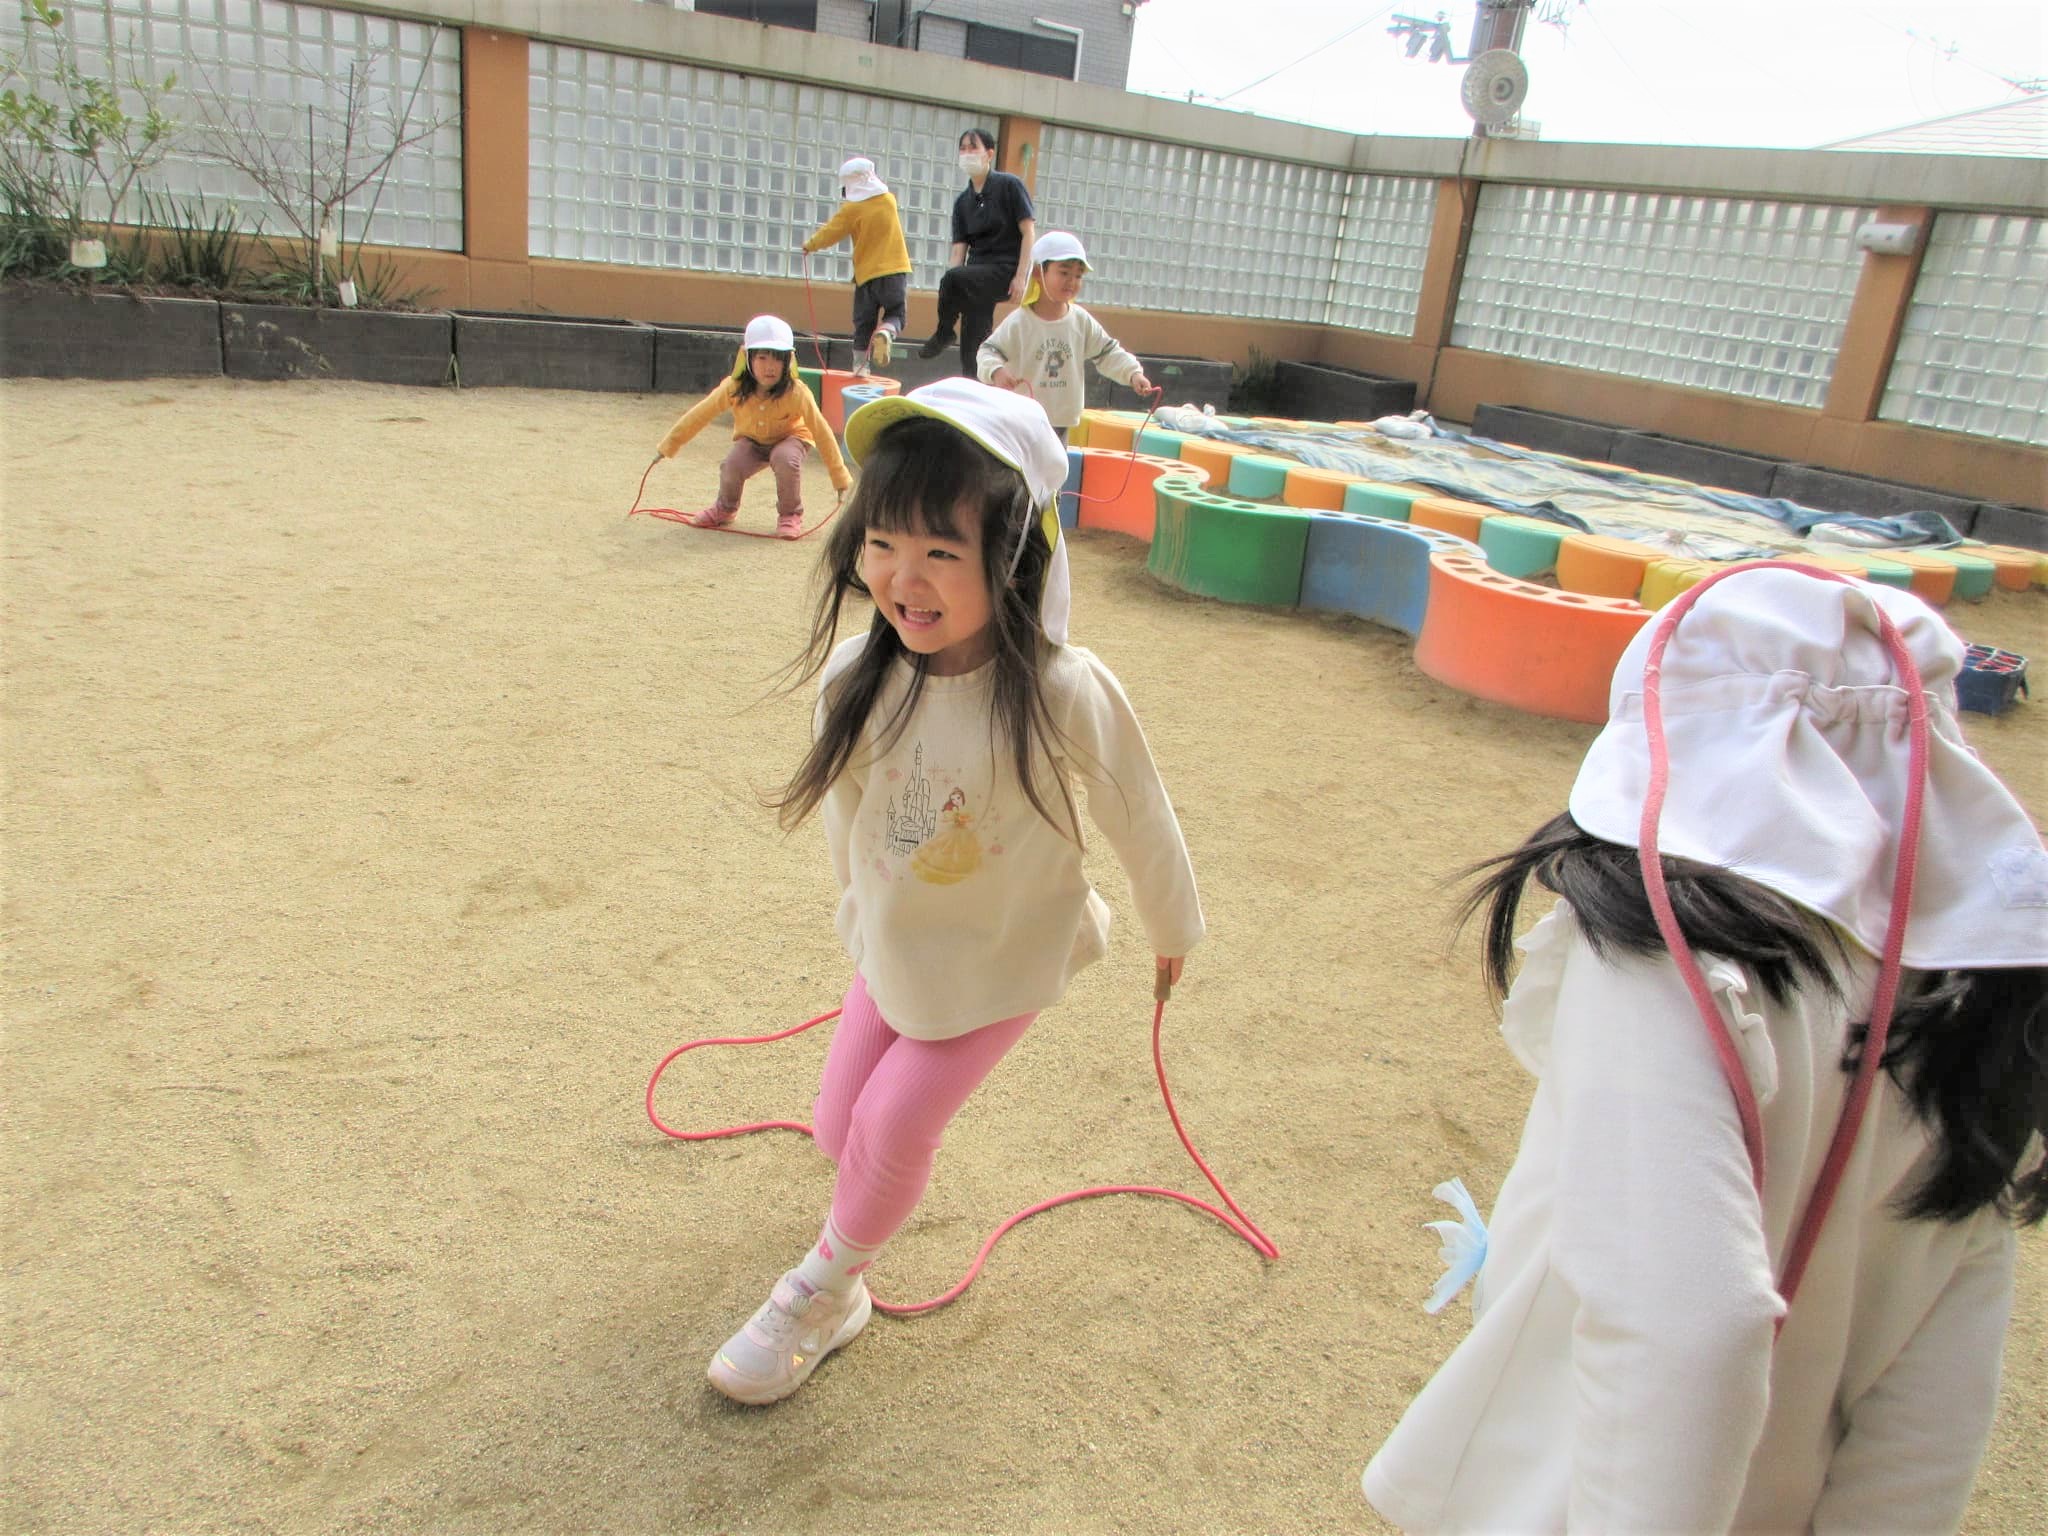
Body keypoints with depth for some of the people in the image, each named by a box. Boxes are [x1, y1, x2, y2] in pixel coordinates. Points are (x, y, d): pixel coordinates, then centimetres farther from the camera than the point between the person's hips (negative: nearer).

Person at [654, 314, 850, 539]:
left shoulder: (796, 393, -31)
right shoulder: (734, 389, -24)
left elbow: (821, 431, -24)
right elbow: (700, 415, -12)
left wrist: (839, 476, -21)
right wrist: (670, 444, -7)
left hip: (790, 437, -2)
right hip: (751, 440, 2)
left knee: (786, 460, -36)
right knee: (732, 466, -25)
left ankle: (791, 515, -10)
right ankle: (726, 507, 10)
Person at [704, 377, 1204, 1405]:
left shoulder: (1063, 695, -33)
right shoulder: (855, 681, -21)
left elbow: (1137, 819, -15)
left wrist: (1172, 928, 1)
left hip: (1007, 958, -4)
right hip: (891, 946, 4)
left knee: (892, 1127, -2)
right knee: (842, 1129, 13)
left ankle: (825, 1290, 27)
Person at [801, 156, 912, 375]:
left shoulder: (852, 209, -7)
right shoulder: (889, 200, 5)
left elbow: (830, 233, -3)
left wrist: (809, 245, 16)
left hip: (868, 273, -2)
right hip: (896, 269, 2)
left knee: (864, 324, 9)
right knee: (894, 315, 9)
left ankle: (861, 367, 7)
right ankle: (886, 333, -24)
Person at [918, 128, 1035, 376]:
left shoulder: (1009, 185, -2)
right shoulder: (962, 202, 12)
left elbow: (1029, 232, -6)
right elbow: (959, 249, 6)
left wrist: (1021, 276, -17)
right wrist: (950, 295, -8)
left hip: (1006, 270, -6)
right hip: (977, 274, 6)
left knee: (954, 277, -31)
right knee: (973, 348, -1)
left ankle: (943, 333, -9)